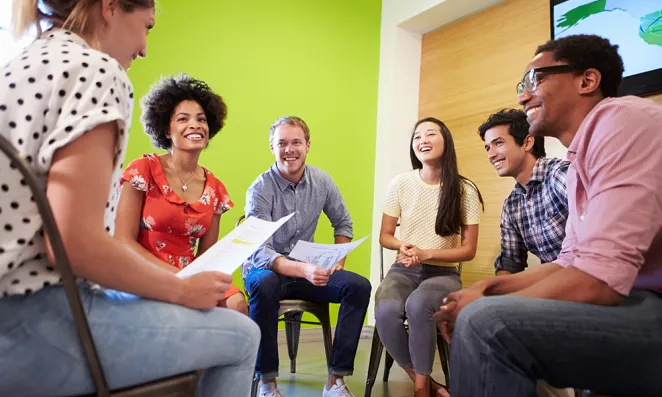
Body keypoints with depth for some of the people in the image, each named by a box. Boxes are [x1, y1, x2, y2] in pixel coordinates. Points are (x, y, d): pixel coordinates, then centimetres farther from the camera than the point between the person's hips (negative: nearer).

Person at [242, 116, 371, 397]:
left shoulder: (322, 181, -3)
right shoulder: (260, 189, -17)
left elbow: (343, 223, 12)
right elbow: (260, 252, -26)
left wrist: (338, 261, -3)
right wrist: (302, 270, -42)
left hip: (306, 269, 4)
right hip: (265, 269, -4)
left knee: (359, 286, -17)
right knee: (266, 285, -38)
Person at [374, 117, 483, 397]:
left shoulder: (464, 190, -3)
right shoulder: (400, 184, 1)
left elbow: (468, 250, -2)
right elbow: (385, 236, 8)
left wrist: (426, 253, -17)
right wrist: (402, 245, -16)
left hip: (444, 273, -2)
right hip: (404, 270, 2)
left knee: (417, 305, -36)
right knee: (386, 311, -32)